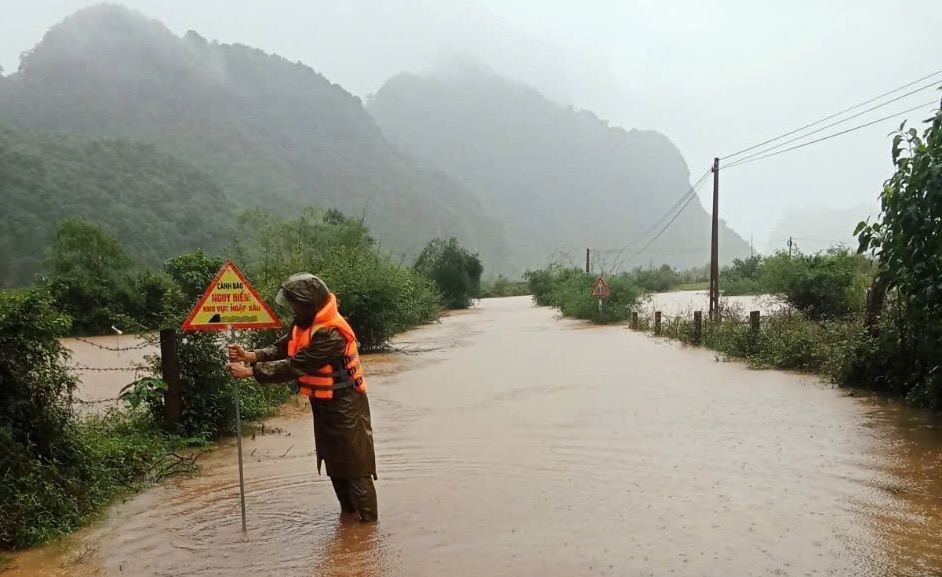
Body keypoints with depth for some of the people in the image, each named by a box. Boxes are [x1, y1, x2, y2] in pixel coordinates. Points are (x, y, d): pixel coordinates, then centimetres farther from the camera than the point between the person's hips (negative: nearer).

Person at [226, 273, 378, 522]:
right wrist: (251, 355, -14)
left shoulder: (331, 334, -29)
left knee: (355, 466, -1)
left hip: (344, 407, -10)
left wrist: (250, 371, -25)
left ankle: (368, 522, 9)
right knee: (335, 463, 18)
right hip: (325, 404, 10)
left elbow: (294, 367, -29)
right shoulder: (307, 322, 2)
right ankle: (348, 514, 32)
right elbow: (283, 347, 2)